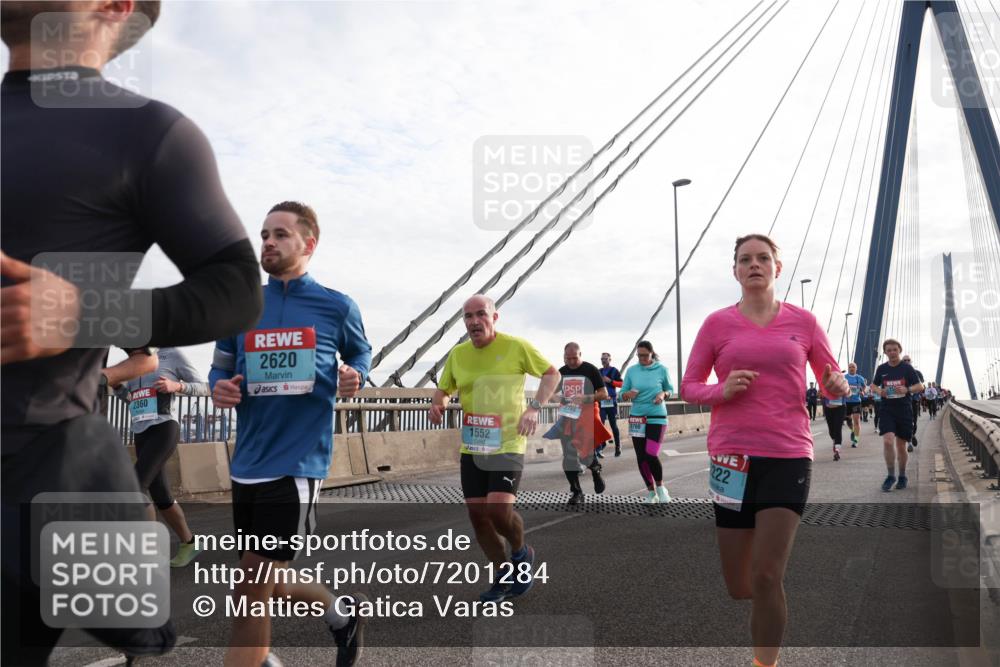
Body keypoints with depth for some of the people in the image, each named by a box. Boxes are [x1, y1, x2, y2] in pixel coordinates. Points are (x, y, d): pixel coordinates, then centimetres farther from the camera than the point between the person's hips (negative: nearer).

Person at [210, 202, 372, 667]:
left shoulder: (338, 307, -1)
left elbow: (360, 353, 16)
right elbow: (220, 368, 15)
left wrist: (354, 377, -6)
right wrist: (220, 388, -8)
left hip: (297, 463, -5)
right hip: (247, 464, 5)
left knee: (252, 598, -5)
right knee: (265, 587, 17)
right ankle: (342, 612, 44)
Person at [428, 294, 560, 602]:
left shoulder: (516, 346, -9)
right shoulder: (457, 354, 4)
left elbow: (552, 374, 0)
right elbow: (443, 390, 16)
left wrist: (534, 407, -14)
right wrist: (437, 404, -8)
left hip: (507, 445, -5)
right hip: (471, 448, 5)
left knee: (498, 510, -19)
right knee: (477, 515, 6)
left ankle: (521, 553, 15)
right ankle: (506, 576, 27)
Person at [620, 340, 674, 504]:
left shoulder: (662, 369, -4)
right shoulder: (631, 371, 1)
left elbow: (670, 390, 7)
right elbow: (622, 394, 5)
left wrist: (663, 394, -15)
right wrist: (628, 394, -18)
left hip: (657, 417, -3)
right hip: (637, 417, 3)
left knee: (651, 455, -14)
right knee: (641, 457, 4)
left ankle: (660, 486, 13)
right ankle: (651, 492, 21)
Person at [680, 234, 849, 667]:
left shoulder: (803, 322, 5)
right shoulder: (718, 323, 3)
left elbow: (832, 383, 13)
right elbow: (688, 387, 6)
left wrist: (837, 387, -11)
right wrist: (723, 391, -14)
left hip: (788, 457, -1)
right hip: (732, 457, 1)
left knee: (766, 577, -12)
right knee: (738, 587, 8)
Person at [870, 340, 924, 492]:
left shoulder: (907, 368, 0)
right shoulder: (881, 368, 5)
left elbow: (920, 387, 1)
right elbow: (873, 385, 18)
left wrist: (907, 389, -18)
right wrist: (879, 391, -5)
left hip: (904, 410, -1)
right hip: (886, 410, 1)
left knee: (901, 445, 7)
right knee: (888, 441, -17)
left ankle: (902, 476, 26)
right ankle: (891, 475, -2)